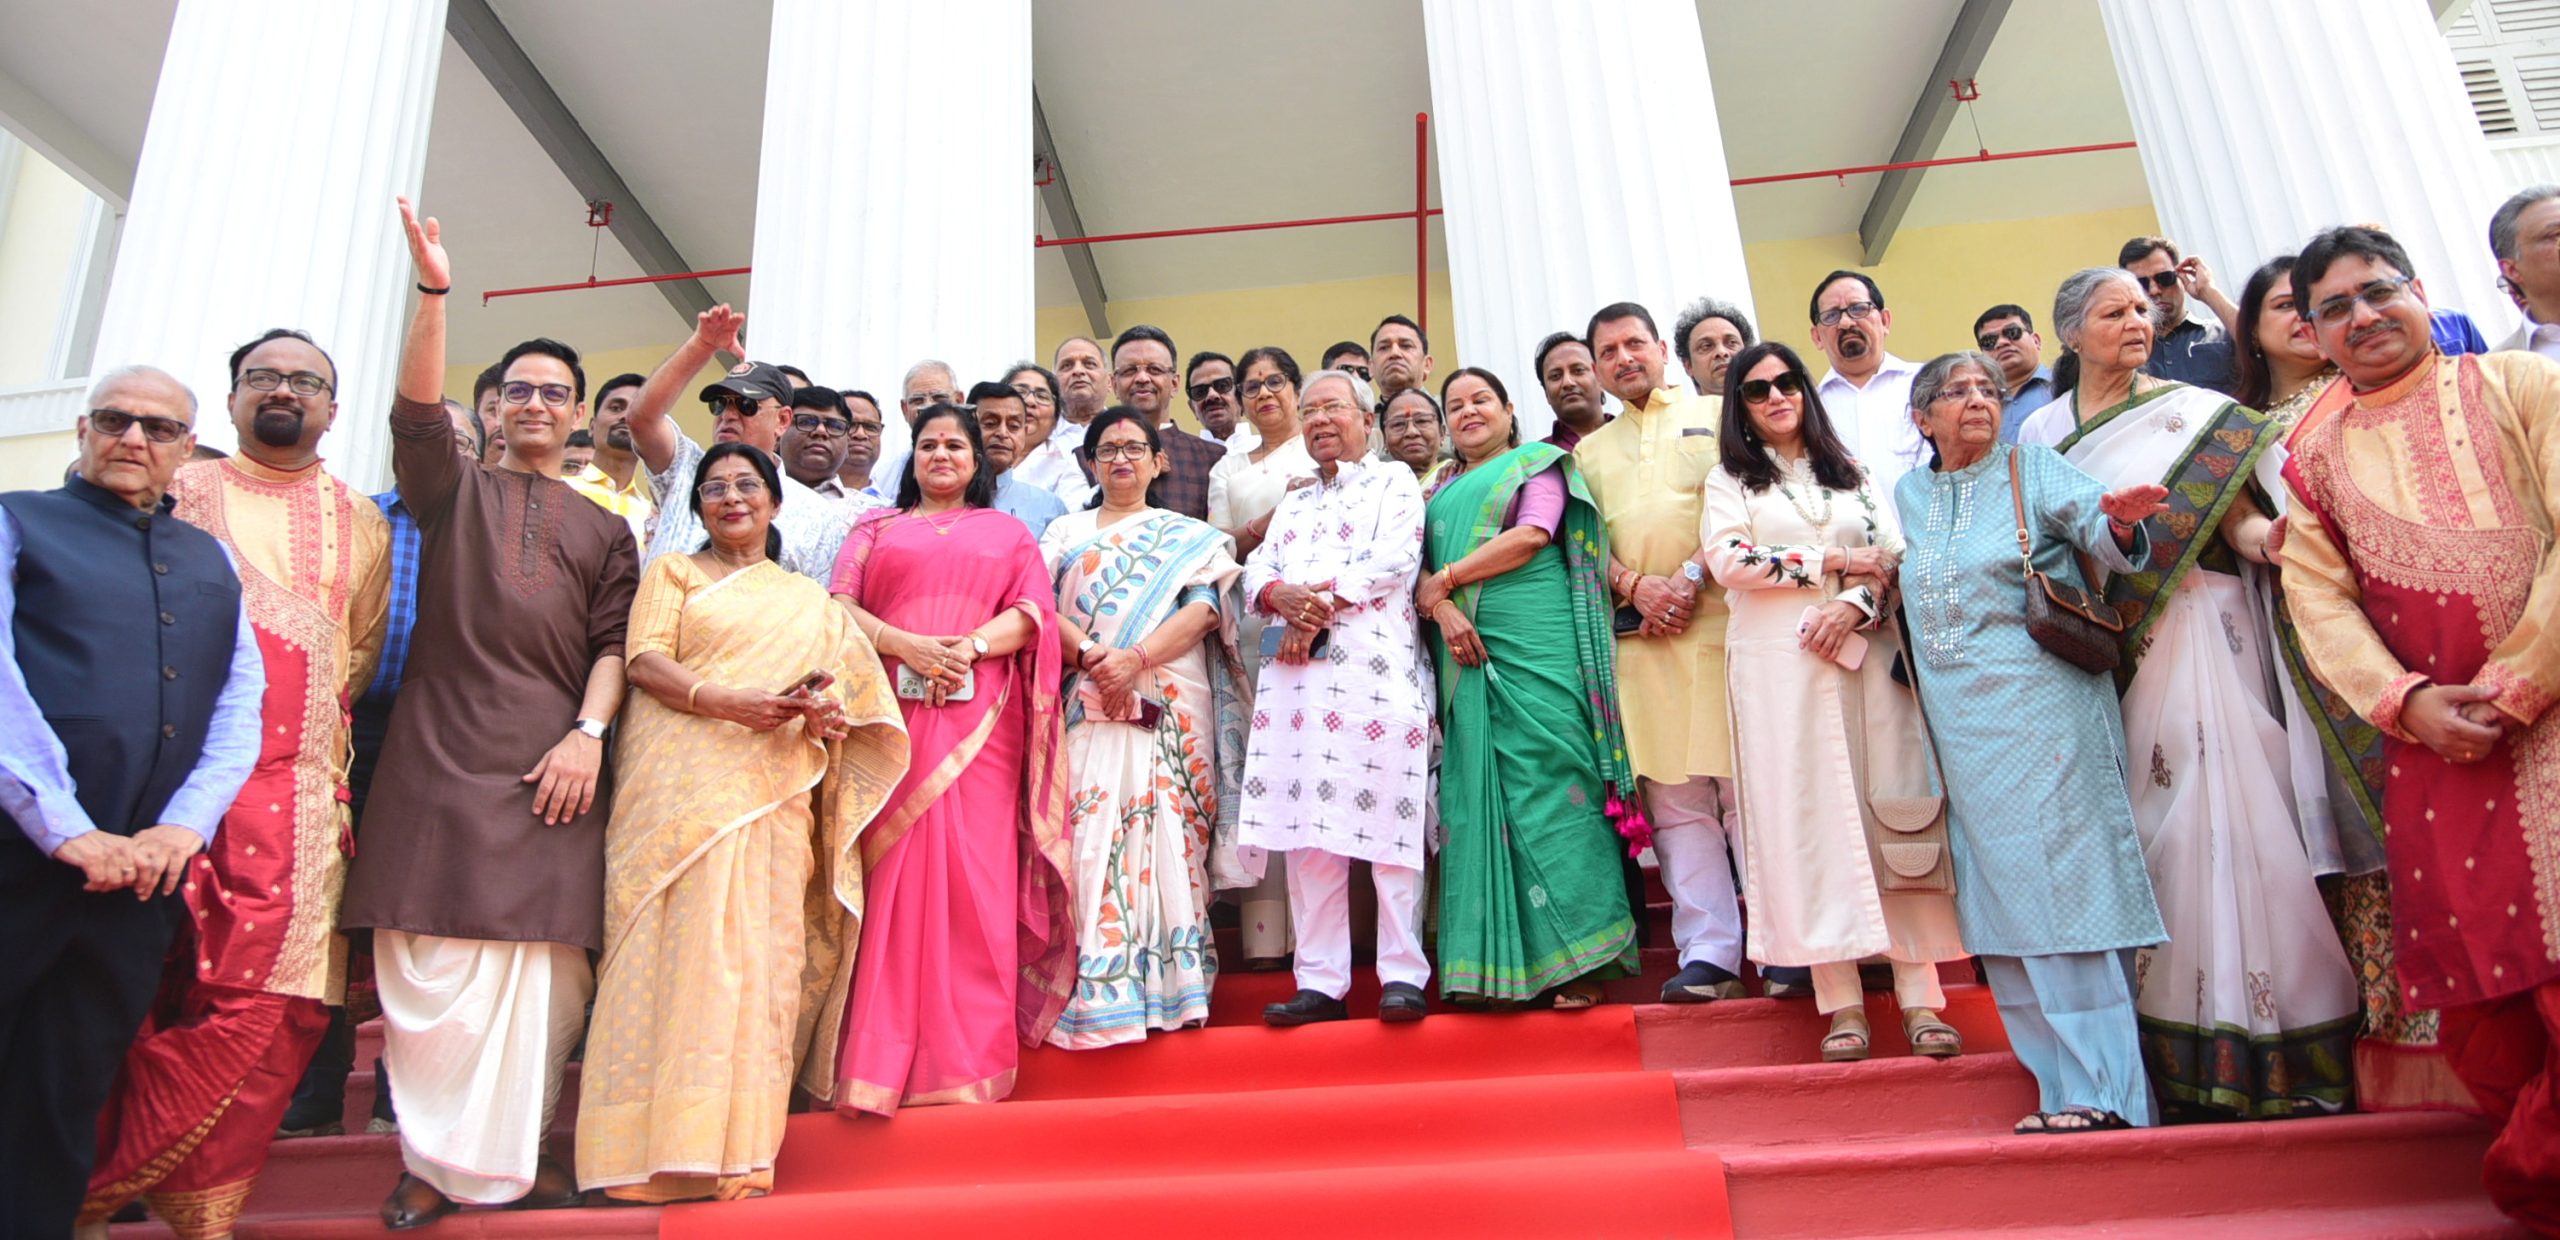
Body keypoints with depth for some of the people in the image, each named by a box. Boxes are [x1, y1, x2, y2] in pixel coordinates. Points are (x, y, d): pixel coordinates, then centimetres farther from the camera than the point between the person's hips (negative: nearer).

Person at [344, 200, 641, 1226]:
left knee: (544, 966, -2)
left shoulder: (603, 529, 18)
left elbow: (612, 645, 9)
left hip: (554, 759, 1)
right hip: (443, 749, -1)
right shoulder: (452, 489, 16)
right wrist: (433, 293, -16)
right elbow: (416, 408, -3)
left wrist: (588, 732, -7)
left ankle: (516, 1150, 9)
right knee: (433, 962, -5)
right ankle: (433, 1160, 4)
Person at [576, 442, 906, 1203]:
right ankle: (667, 1144, -11)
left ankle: (736, 1147, -1)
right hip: (682, 787, -2)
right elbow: (645, 662, 1)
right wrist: (725, 702, -17)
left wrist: (826, 712, -9)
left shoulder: (809, 599, 25)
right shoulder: (673, 573, 17)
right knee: (683, 949, -13)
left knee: (758, 957, -4)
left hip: (773, 797, 3)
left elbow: (841, 688, 16)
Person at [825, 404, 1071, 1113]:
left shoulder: (1007, 532, 22)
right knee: (893, 874, -5)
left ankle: (969, 1060, -1)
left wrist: (974, 645, -12)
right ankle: (882, 1060, -2)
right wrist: (906, 644, -12)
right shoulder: (876, 528, 22)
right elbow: (840, 603, 6)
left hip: (980, 718, 0)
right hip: (891, 713, 0)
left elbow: (1033, 611, 7)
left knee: (974, 876, -6)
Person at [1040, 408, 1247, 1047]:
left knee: (1165, 831, -9)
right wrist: (1090, 653, -12)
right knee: (1092, 834, -10)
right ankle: (1097, 990, -7)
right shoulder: (1066, 531, 21)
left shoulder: (1190, 536, 18)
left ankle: (1167, 981, -5)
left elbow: (1205, 610, 1)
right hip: (1087, 704, 1)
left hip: (1169, 707, -1)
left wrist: (1137, 658, -14)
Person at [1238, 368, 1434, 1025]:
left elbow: (1396, 561, -4)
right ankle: (1320, 981, 4)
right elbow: (1257, 568, 15)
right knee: (1307, 829, 0)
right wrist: (1282, 594, -9)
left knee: (1387, 821, -7)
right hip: (1296, 673, 5)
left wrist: (1323, 603, -10)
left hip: (1376, 668, -5)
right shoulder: (1292, 502, 28)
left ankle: (1403, 975, 0)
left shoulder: (1394, 481, 12)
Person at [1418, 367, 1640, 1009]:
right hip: (1465, 654, 5)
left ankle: (1576, 960, -6)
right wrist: (1439, 605, -8)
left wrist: (1447, 577, -3)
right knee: (1476, 793, -1)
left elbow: (1532, 536, -5)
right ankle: (1490, 963, 1)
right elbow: (1417, 573, 14)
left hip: (1535, 644, -4)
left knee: (1548, 785, -10)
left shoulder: (1538, 462, 13)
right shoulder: (1441, 492, 25)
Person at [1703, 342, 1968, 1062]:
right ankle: (1842, 1001, -3)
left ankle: (1919, 996, -2)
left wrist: (1853, 602, -12)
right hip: (1777, 663, -2)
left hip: (1866, 654, 2)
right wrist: (1836, 560, -6)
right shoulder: (1730, 480, 12)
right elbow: (1727, 560, -5)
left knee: (1892, 808, -5)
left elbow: (1895, 554, 9)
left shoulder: (1852, 474, 19)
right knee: (1805, 817, -6)